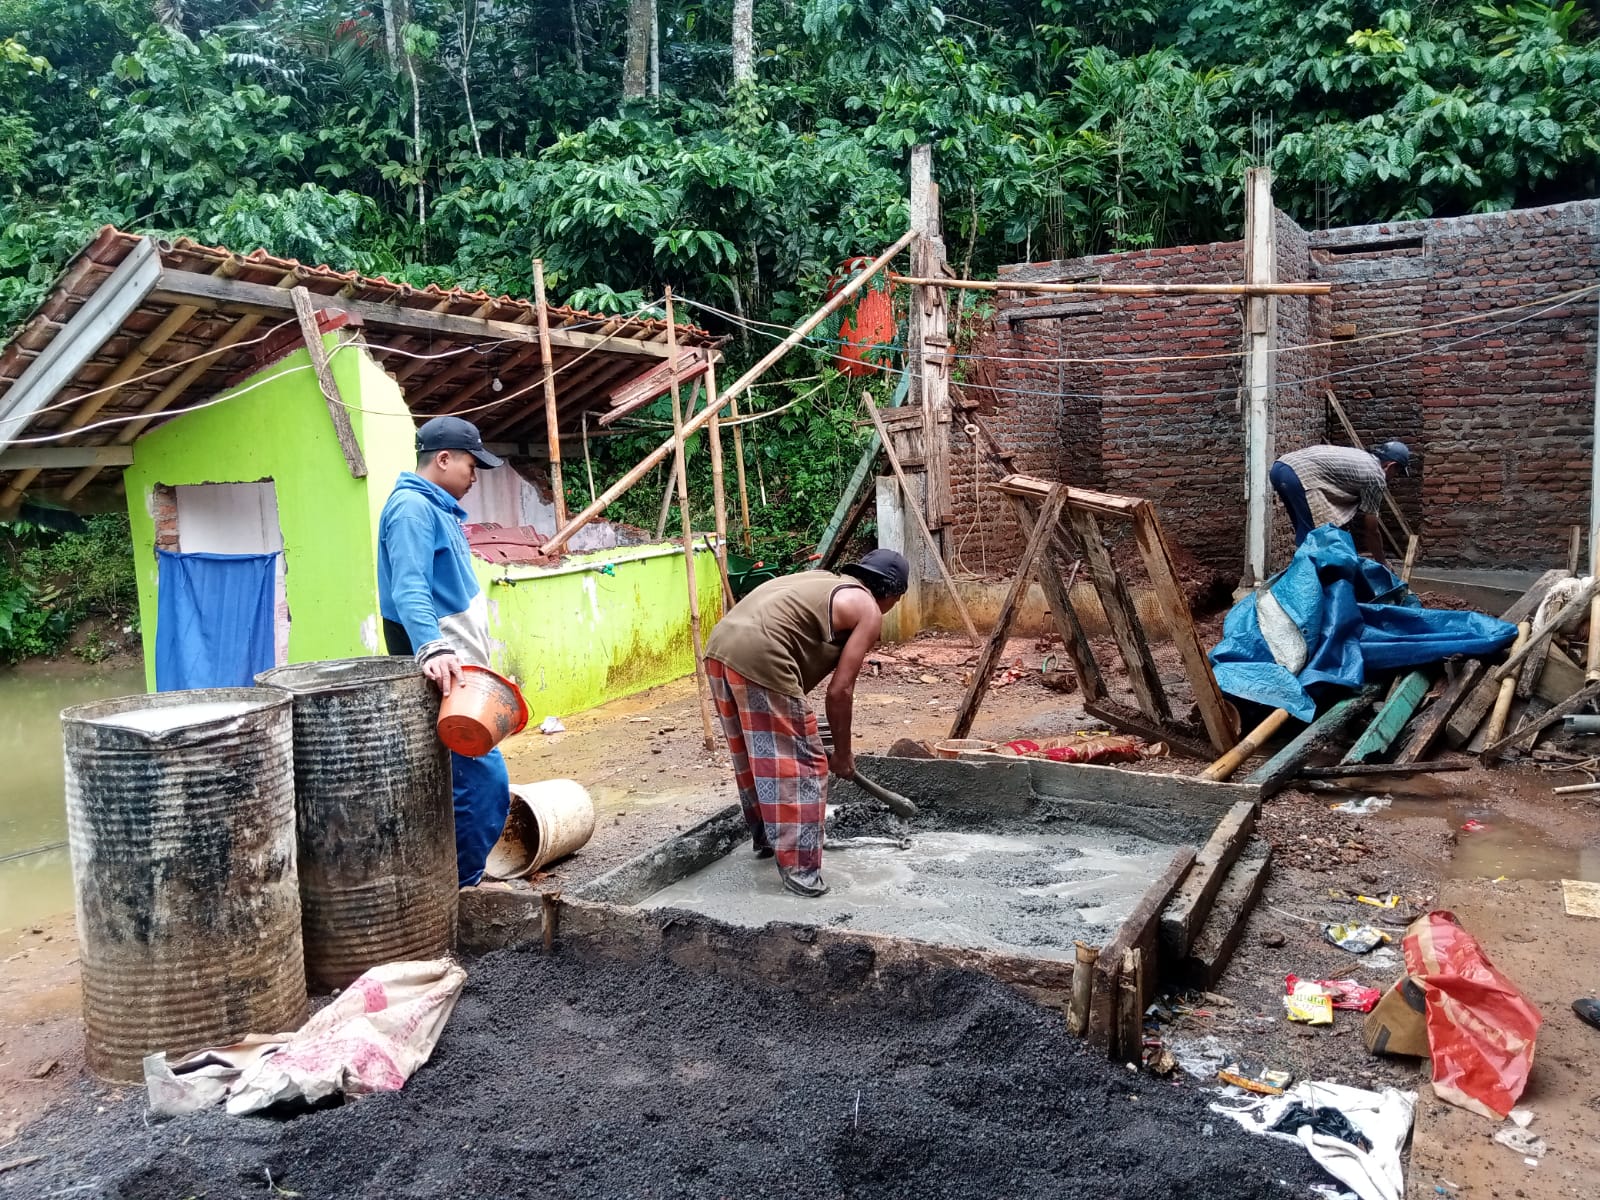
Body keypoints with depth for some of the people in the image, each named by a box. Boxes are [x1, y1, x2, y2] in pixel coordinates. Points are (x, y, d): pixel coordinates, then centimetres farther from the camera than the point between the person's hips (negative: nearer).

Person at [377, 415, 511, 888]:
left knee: (469, 780, 14)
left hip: (458, 668, 11)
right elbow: (409, 589, -29)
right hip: (442, 672, -11)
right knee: (486, 782, -11)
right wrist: (432, 649, -44)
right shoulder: (412, 507, -14)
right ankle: (460, 888, 0)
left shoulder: (438, 508, 17)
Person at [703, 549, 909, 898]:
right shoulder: (869, 611, 7)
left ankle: (766, 837, 39)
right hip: (758, 658, -9)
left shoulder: (824, 583, 29)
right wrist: (842, 752, 13)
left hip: (721, 647, 9)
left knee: (754, 757, 24)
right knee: (801, 764, 3)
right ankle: (798, 866, 5)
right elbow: (839, 691, 1)